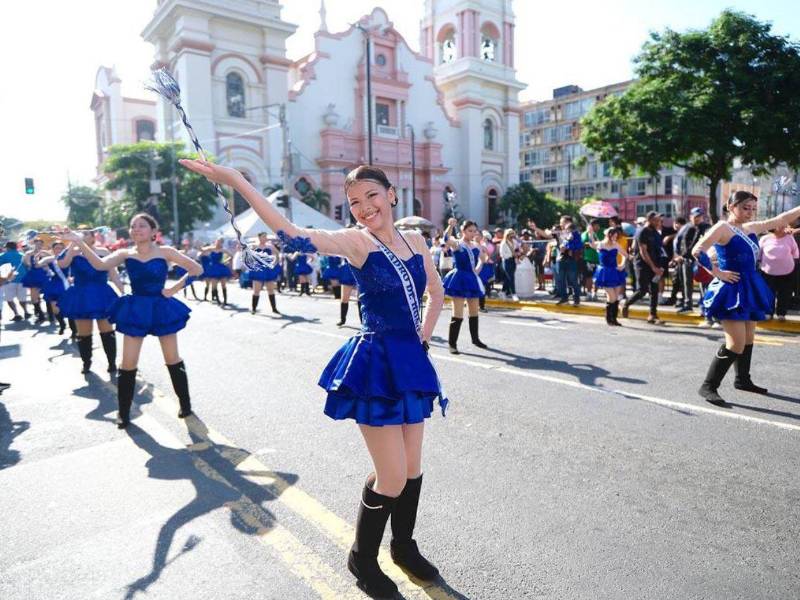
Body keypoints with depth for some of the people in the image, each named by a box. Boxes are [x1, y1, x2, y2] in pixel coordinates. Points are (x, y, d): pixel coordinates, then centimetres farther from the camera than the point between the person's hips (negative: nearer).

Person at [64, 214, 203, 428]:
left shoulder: (165, 252, -6)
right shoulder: (125, 254, 0)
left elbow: (197, 269, -5)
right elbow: (100, 265, -19)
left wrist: (175, 288, -9)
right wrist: (80, 243, -29)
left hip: (161, 308, -1)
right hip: (135, 310, 2)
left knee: (173, 360, 8)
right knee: (128, 364, 3)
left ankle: (185, 404, 24)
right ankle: (123, 413, 19)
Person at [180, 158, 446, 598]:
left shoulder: (415, 240, 8)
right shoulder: (355, 241, -9)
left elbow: (436, 292, 20)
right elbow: (294, 236, -23)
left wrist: (422, 339, 11)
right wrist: (236, 181, -28)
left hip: (411, 362, 6)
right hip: (376, 365, -6)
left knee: (412, 468, 16)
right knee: (392, 478, 0)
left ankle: (404, 546, 41)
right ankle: (362, 558, 28)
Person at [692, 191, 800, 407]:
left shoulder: (751, 228, 13)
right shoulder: (722, 228, -12)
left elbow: (780, 220, 22)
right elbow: (697, 251, -23)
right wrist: (718, 273, -18)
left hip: (748, 288, 9)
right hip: (731, 290, -9)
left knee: (748, 338, 18)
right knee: (737, 343, -13)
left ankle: (743, 380, 34)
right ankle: (708, 386, -7)